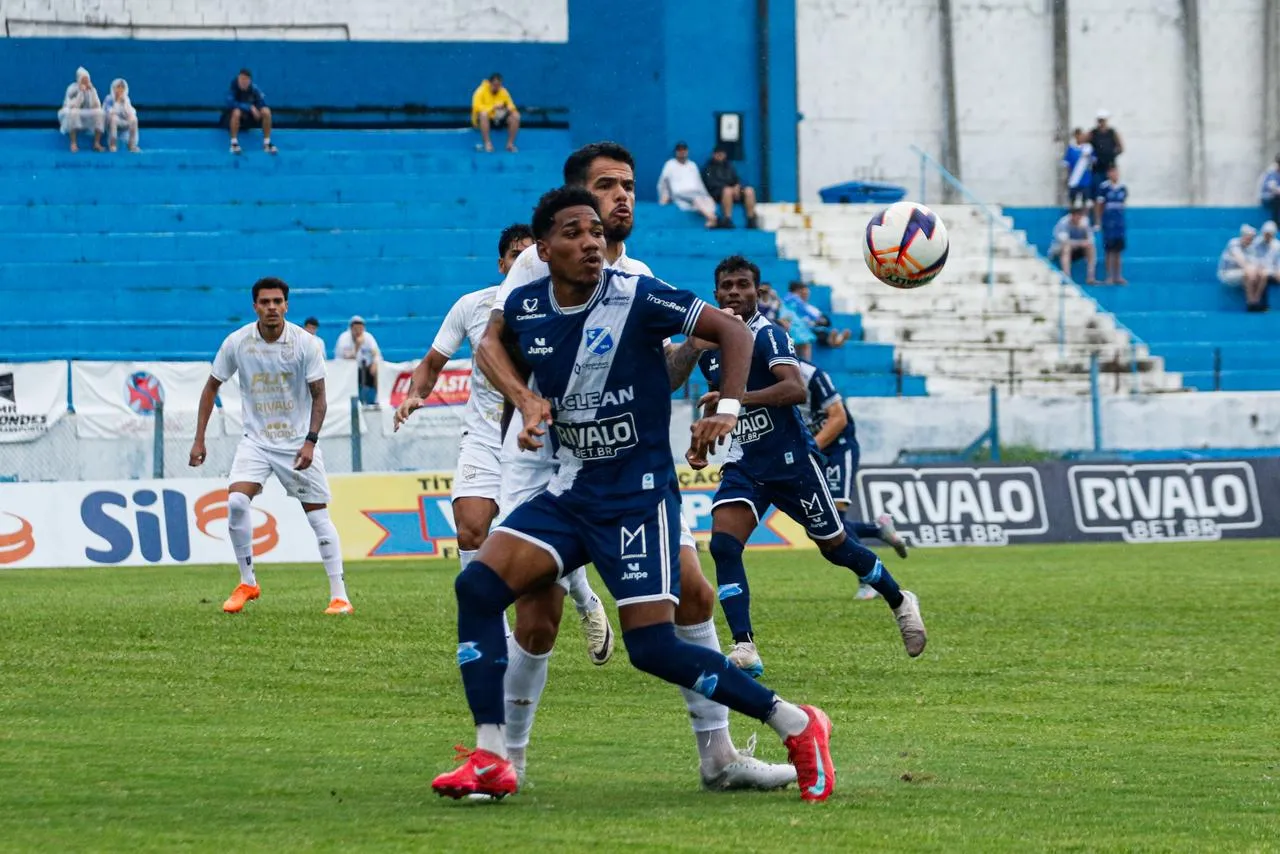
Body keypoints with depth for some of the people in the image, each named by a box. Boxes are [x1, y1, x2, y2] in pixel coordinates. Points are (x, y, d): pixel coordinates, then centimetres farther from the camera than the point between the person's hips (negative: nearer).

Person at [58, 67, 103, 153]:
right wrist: (81, 92, -30)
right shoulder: (72, 88, -15)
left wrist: (91, 91, -20)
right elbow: (73, 106, -27)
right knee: (73, 112, -37)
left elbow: (96, 106, -15)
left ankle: (97, 143, -23)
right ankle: (73, 144, -36)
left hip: (86, 118, 3)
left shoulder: (92, 89, -3)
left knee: (99, 112, -23)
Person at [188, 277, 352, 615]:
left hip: (298, 443, -1)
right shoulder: (237, 342, -7)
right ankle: (247, 584, -3)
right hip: (256, 441, 1)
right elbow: (211, 387, 5)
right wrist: (199, 440, 2)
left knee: (318, 515, -3)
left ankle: (339, 596, 2)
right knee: (236, 502, -19)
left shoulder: (305, 344, -11)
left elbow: (318, 396, -6)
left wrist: (310, 441, -18)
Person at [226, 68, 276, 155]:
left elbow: (263, 101, -6)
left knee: (266, 111, -20)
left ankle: (267, 143, -11)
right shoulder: (233, 87, -21)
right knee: (236, 112, -38)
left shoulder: (253, 88, -11)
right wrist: (249, 107, -35)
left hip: (250, 117, 4)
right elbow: (230, 103, -34)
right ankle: (234, 143, -29)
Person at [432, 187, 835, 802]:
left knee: (653, 647, -14)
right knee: (477, 586, -13)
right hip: (569, 493, 6)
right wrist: (528, 402, 6)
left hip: (637, 496, -6)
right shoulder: (524, 309, 1)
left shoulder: (636, 297, -14)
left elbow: (731, 332, -8)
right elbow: (502, 356, 25)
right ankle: (490, 761, -9)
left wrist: (728, 410, -22)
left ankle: (798, 727, 2)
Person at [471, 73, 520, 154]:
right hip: (483, 120, -4)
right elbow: (477, 107, -24)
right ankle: (487, 143, -39)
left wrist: (509, 109, -19)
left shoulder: (504, 92, 3)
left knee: (516, 116, -19)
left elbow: (511, 106, 6)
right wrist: (492, 107, -35)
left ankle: (510, 144, -15)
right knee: (483, 114, -39)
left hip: (498, 119, 4)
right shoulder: (481, 91, -11)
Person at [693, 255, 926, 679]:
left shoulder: (768, 336, -15)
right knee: (723, 544, -18)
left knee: (836, 547, 8)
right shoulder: (710, 347, 8)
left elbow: (797, 389, -31)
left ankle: (900, 602, 35)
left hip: (792, 462, -6)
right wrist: (702, 441, 11)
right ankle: (744, 648, -21)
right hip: (744, 465, 6)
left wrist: (737, 397, -40)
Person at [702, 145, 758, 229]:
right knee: (727, 190, -40)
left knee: (749, 190, -23)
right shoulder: (708, 167, 7)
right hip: (716, 193, -5)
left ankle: (751, 221, -28)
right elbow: (710, 183, -7)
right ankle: (727, 221, -42)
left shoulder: (729, 166, 23)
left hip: (733, 189, 5)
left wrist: (737, 186, -10)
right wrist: (728, 187, -17)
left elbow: (738, 179, 16)